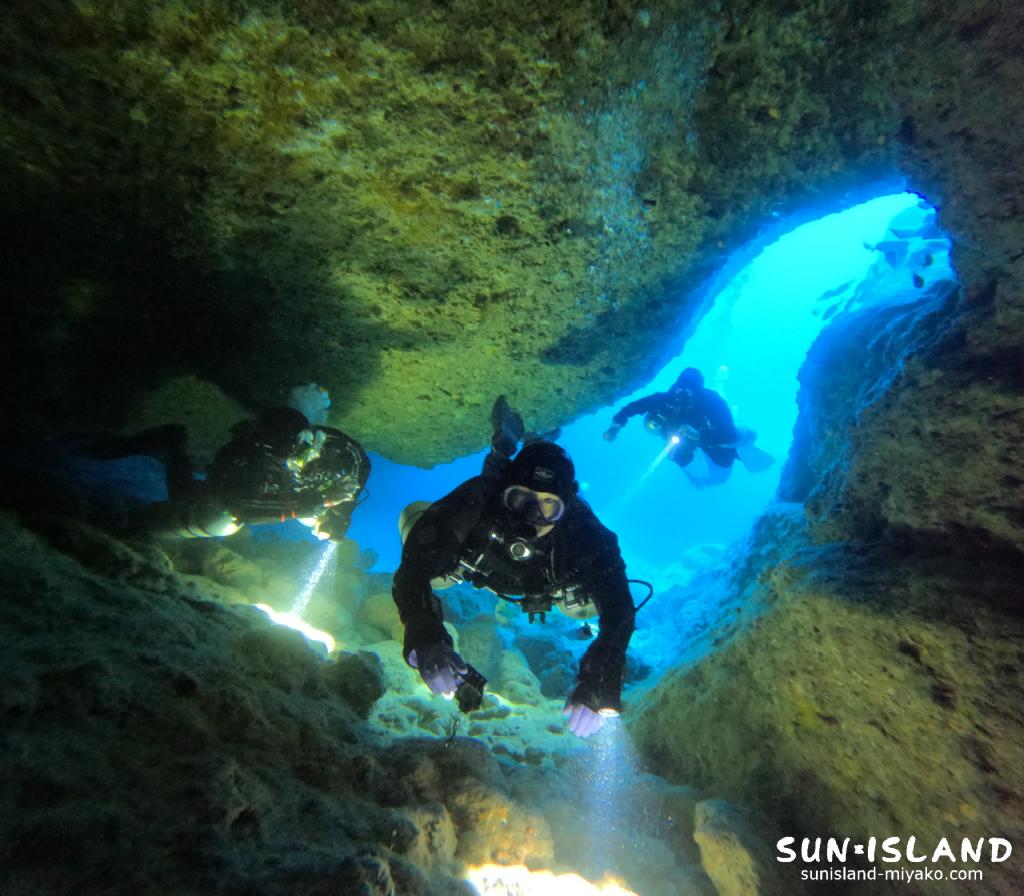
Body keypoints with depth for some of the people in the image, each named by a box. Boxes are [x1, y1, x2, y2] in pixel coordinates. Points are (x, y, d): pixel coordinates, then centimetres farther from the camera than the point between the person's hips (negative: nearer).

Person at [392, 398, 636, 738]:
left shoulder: (583, 531, -43)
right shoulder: (477, 501, -45)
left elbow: (617, 603, -45)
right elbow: (414, 568, -48)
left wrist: (601, 679, -59)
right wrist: (424, 636, -64)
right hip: (482, 559, -1)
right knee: (413, 519, -8)